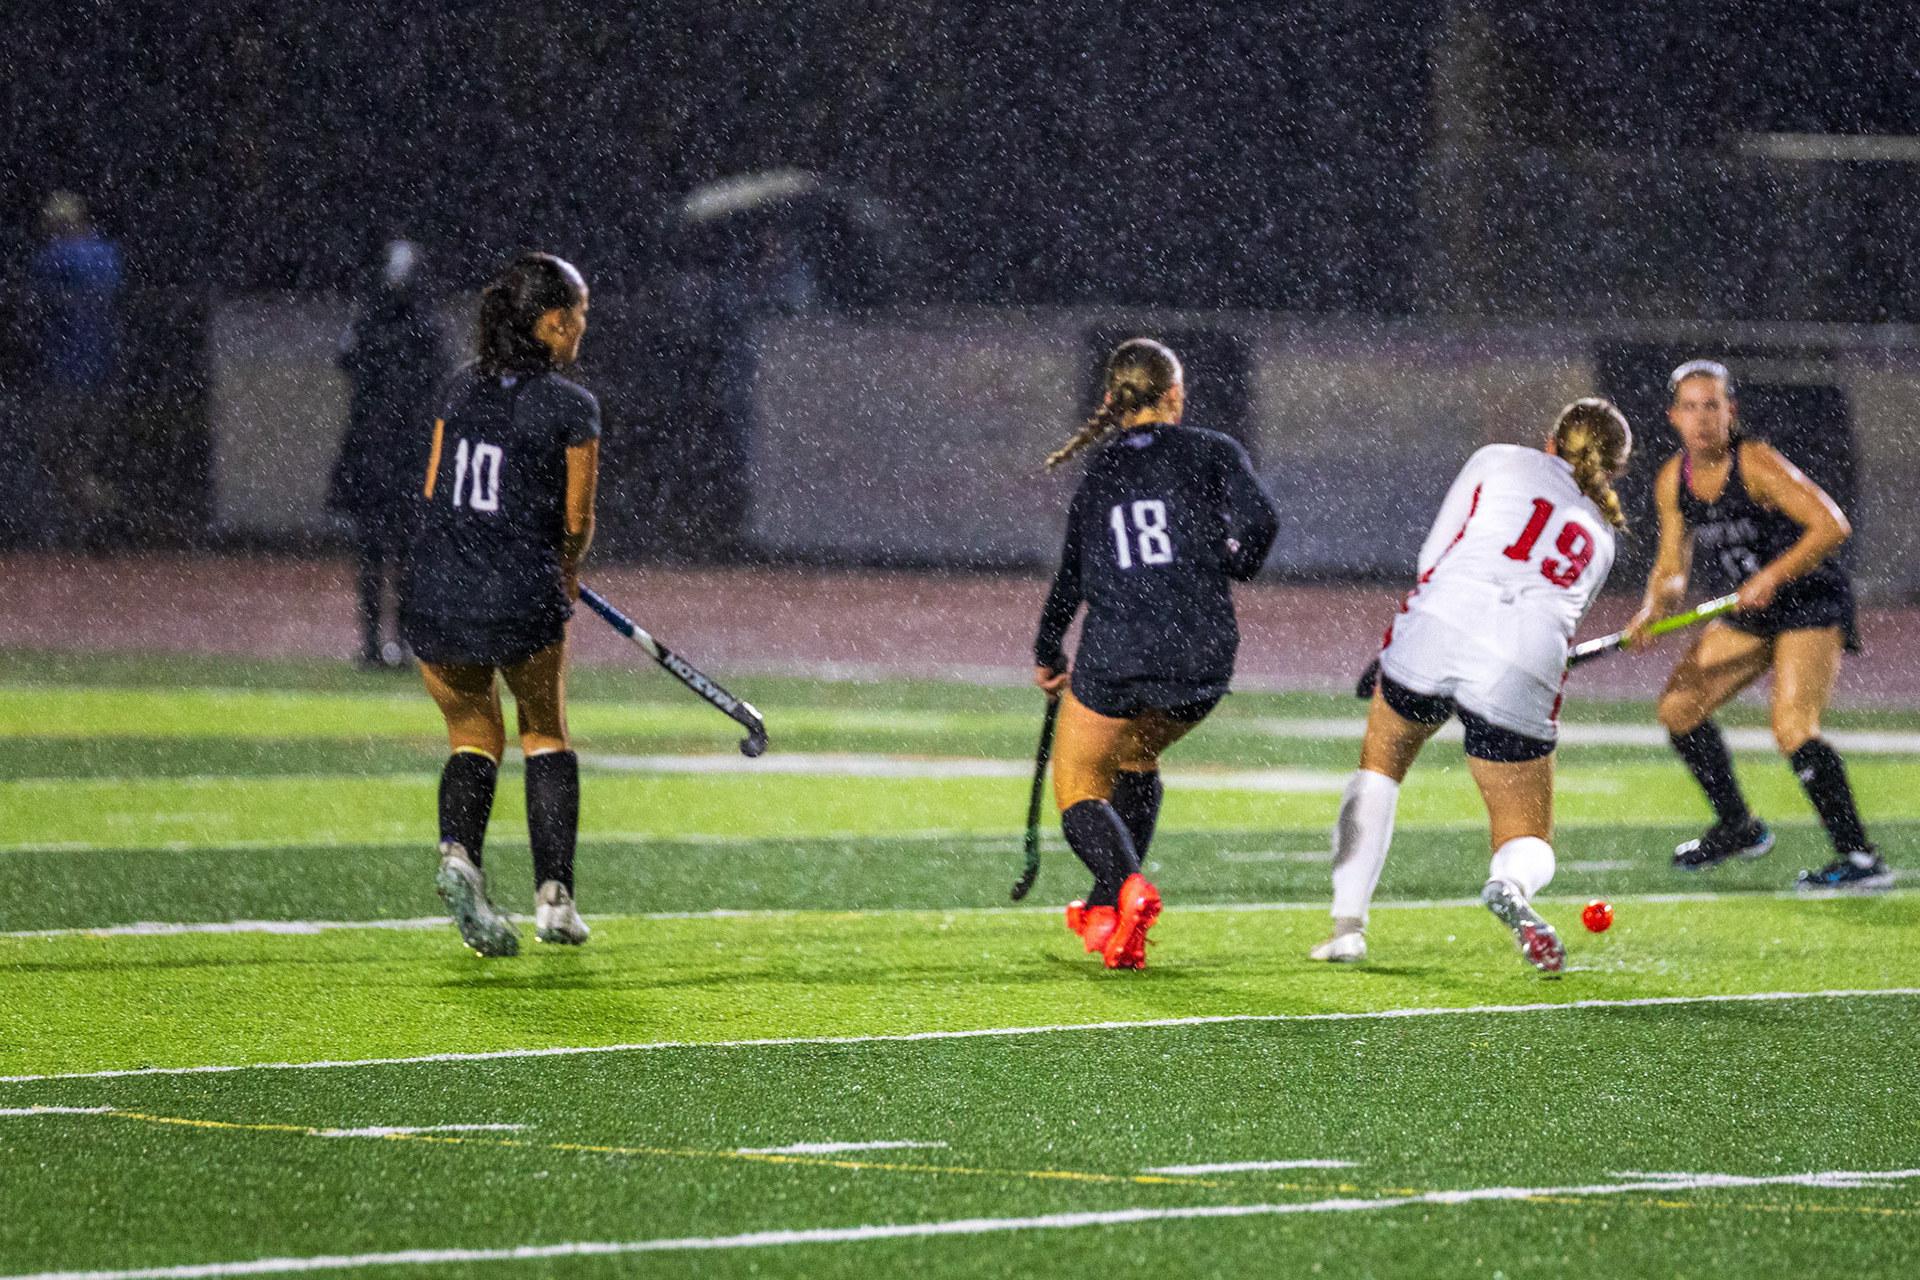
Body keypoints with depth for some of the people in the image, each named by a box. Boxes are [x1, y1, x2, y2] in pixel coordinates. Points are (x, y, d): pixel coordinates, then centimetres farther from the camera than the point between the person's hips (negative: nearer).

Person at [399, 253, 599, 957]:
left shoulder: (459, 388, 8)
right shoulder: (573, 408, -6)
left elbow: (433, 493, 11)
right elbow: (576, 523, -2)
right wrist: (563, 567, 21)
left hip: (433, 598, 3)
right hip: (522, 602, -3)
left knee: (474, 737, 21)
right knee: (546, 733, 20)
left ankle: (458, 851, -8)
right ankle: (554, 897, 14)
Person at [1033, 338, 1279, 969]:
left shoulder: (1099, 472, 12)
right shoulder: (1211, 451, 6)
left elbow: (1070, 579, 15)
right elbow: (1258, 519, -10)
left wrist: (1048, 657, 31)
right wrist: (1233, 570, 11)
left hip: (1116, 654, -1)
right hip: (1203, 657, 1)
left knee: (1078, 787, 12)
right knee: (1136, 758, 30)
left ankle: (1125, 886, -19)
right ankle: (1107, 912, 20)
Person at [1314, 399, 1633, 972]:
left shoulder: (1498, 461, 19)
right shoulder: (1600, 538, 28)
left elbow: (1432, 560, 16)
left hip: (1434, 630, -1)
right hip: (1523, 677, 1)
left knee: (1379, 765, 28)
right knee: (1529, 848, 13)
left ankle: (1348, 924, 15)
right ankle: (1511, 885, -26)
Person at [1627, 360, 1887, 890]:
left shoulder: (1757, 465, -21)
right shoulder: (1674, 482, 1)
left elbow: (1832, 526, -26)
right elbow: (1672, 567, 8)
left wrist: (1772, 576, -33)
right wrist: (1654, 607, -13)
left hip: (1811, 603, -8)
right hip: (1746, 617, 8)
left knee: (1792, 729, -23)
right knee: (1678, 708, 7)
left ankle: (1860, 858, -20)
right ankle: (1738, 828, 26)